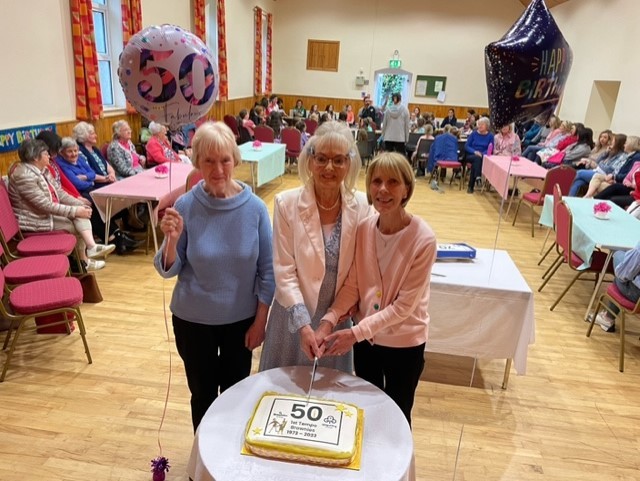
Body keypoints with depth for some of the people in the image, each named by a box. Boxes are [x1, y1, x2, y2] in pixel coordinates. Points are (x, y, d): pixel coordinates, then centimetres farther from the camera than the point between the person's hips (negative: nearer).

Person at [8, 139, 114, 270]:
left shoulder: (42, 170, 5)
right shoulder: (25, 176, -24)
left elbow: (59, 192, 7)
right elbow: (45, 205, -28)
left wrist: (79, 204, -7)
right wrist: (75, 211, -26)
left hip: (47, 212, 8)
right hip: (35, 220, -8)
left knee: (82, 214, -12)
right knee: (76, 227, -10)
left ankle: (91, 246, -22)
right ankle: (83, 261, 4)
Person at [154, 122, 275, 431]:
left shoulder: (255, 208, -13)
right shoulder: (186, 206, -14)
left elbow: (267, 270, -6)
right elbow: (168, 270, -8)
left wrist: (260, 321, -4)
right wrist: (172, 239, -28)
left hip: (241, 319, 1)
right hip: (193, 320, 0)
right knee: (202, 394, 18)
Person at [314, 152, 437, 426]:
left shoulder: (422, 239, -24)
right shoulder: (364, 228, -11)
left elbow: (404, 305, -21)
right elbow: (352, 285, -6)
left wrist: (355, 333, -23)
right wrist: (328, 321, -20)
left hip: (403, 343, -4)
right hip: (365, 338, 4)